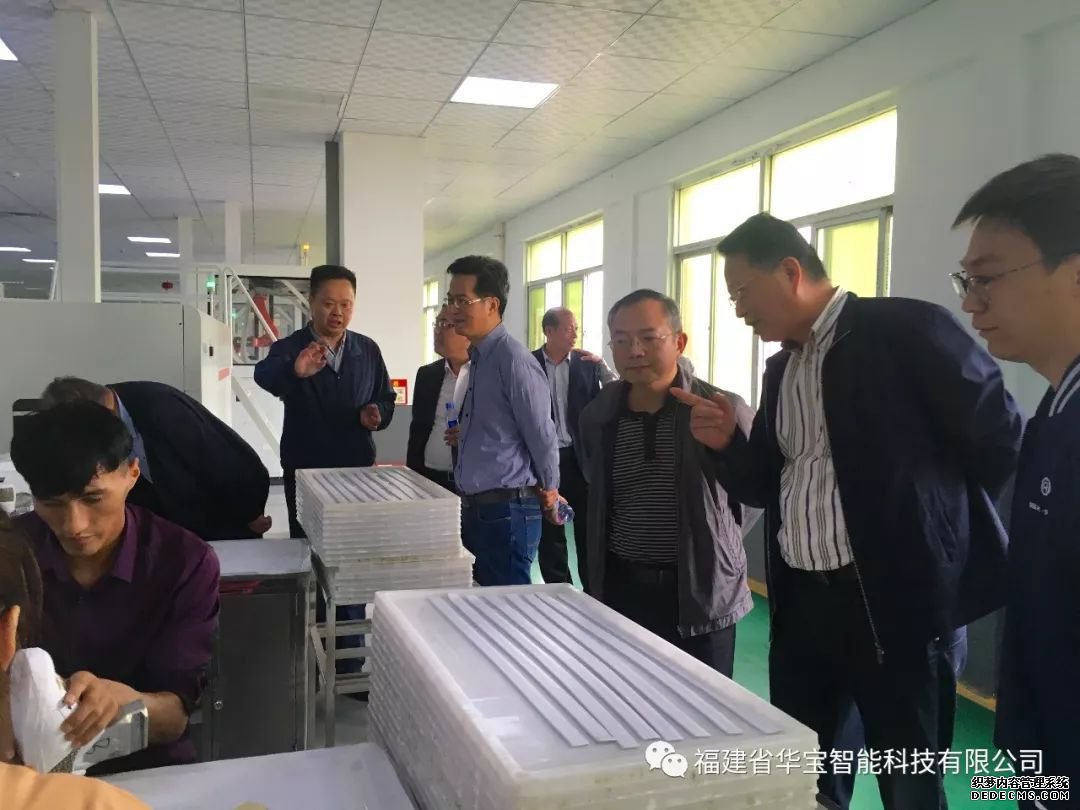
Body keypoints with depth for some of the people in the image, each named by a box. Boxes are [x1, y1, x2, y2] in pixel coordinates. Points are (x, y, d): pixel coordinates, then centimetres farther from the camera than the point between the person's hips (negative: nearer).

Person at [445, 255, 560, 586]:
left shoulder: (514, 360, -18)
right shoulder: (478, 357, 11)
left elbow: (541, 434, -14)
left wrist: (548, 490, -2)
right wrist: (466, 436, 9)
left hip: (507, 510, -9)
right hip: (475, 507, 9)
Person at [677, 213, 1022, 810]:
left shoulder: (907, 330, -10)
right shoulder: (782, 368, 12)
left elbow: (1002, 441, -10)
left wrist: (941, 527, 0)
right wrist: (728, 443, -3)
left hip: (900, 598, -6)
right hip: (802, 602, 7)